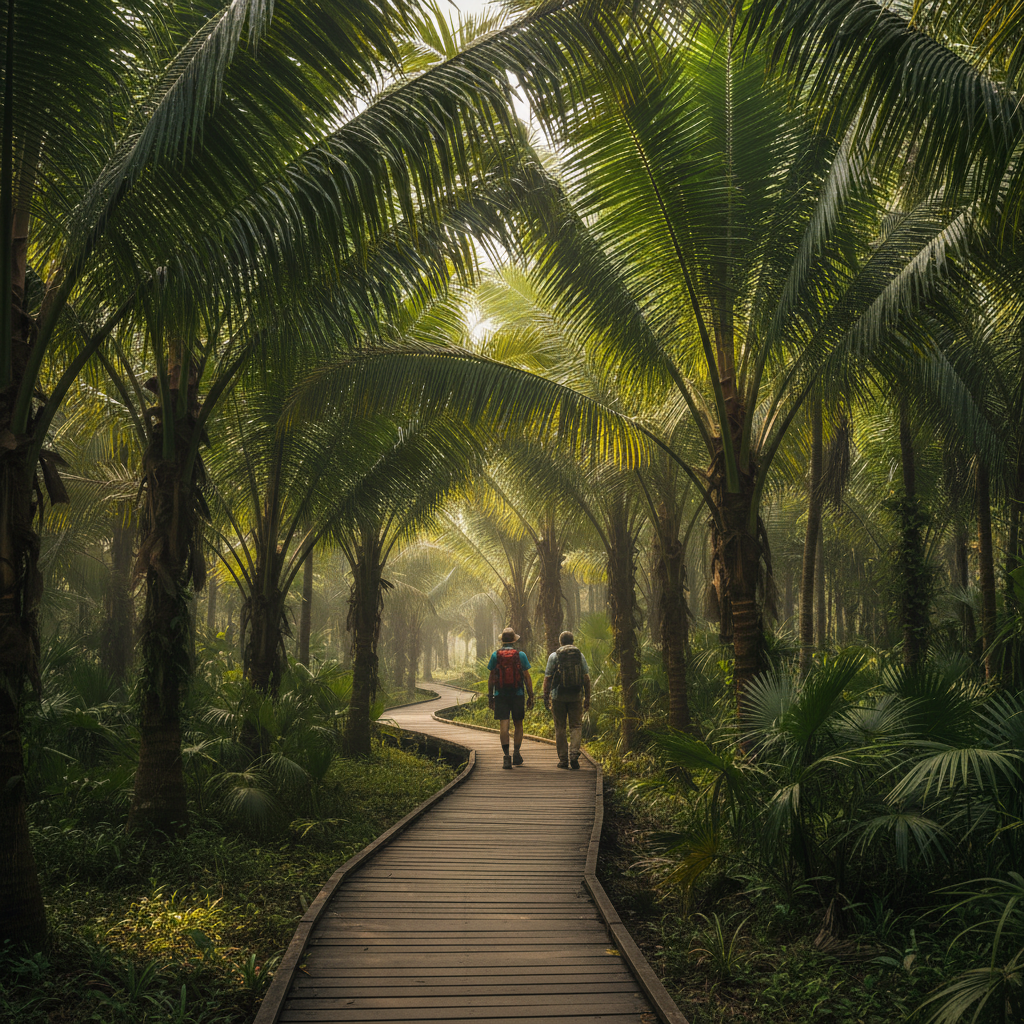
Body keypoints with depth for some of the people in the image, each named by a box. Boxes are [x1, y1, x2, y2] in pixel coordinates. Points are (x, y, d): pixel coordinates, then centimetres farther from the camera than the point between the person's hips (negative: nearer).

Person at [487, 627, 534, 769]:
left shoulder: (495, 655, 0)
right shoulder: (521, 655, -2)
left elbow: (491, 678, 3)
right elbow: (527, 677, -2)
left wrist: (490, 696, 10)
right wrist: (530, 696, 3)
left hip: (500, 695, 0)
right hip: (518, 694, 0)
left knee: (504, 725, -3)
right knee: (518, 725, 14)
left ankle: (506, 756, -10)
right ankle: (516, 753, 9)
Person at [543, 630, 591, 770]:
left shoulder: (553, 656, -1)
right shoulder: (580, 655, 4)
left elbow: (547, 679, -2)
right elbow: (586, 678, 3)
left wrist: (546, 698, 4)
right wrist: (587, 698, 9)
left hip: (558, 697, -1)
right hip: (576, 697, 1)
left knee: (560, 729, 8)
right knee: (576, 726, 7)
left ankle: (563, 759, 8)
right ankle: (574, 753, -13)